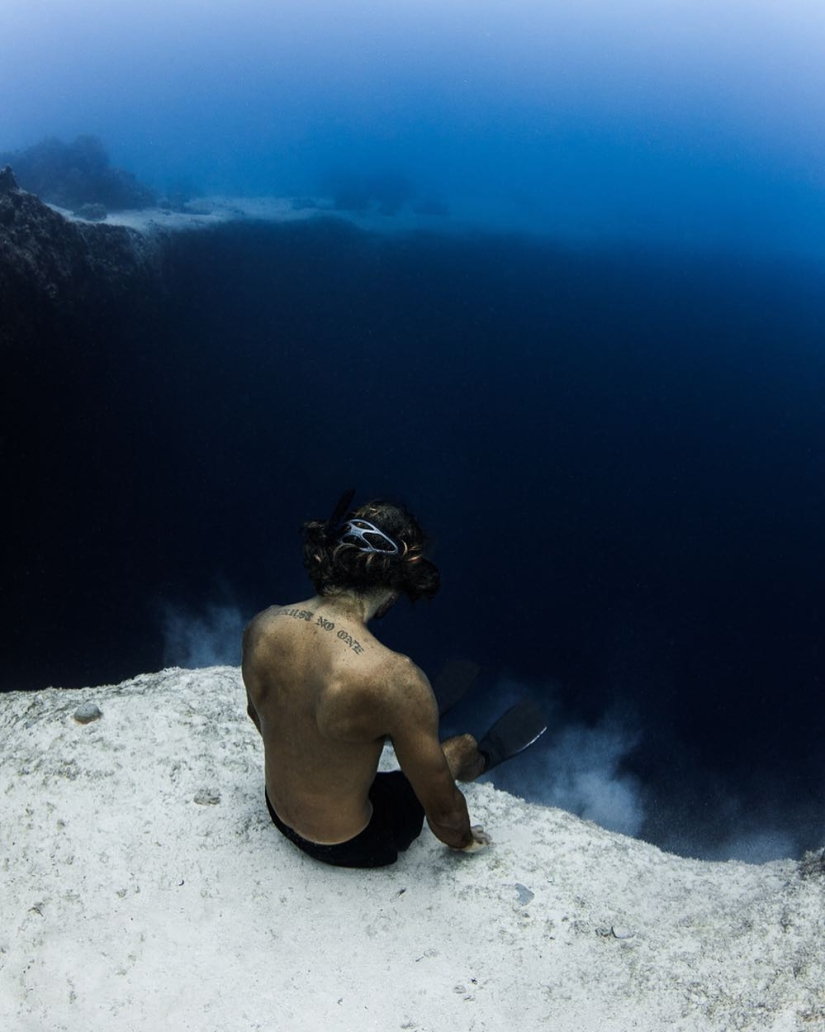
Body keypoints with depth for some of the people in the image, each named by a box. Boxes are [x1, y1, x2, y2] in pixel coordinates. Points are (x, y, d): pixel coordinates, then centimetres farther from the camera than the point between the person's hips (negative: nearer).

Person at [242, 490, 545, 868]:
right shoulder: (396, 679, -38)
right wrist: (463, 840, 1)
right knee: (463, 748, 21)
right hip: (347, 844, -5)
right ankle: (487, 756, 56)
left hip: (278, 812, 5)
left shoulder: (261, 627, -18)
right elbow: (442, 811, -23)